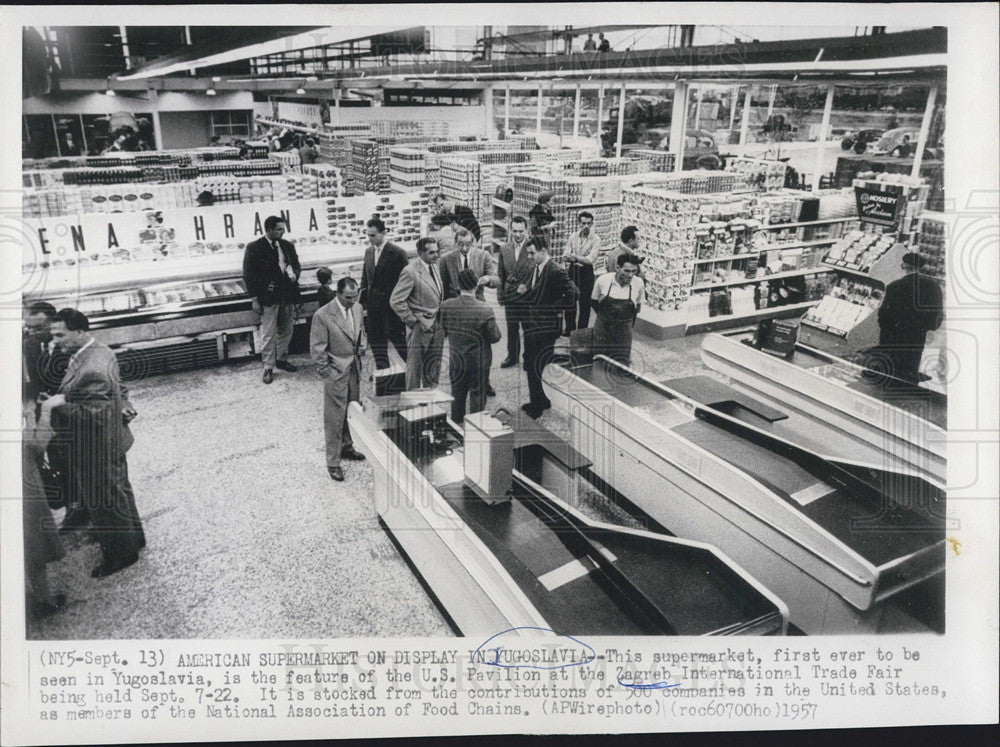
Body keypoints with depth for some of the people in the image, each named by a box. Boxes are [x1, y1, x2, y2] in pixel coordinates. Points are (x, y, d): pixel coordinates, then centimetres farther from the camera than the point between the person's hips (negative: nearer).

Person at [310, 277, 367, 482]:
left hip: (354, 369, 7)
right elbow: (317, 349, -14)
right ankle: (333, 461, 12)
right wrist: (328, 374, -14)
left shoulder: (357, 309, 3)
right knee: (335, 418, 1)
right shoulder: (322, 316, -18)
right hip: (336, 373, -6)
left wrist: (361, 347, 1)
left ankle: (346, 447, 38)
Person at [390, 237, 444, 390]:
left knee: (433, 366, 16)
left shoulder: (434, 267, 8)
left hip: (437, 326, 7)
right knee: (415, 365, 4)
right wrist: (413, 321, -16)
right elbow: (395, 301, -19)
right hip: (421, 326, -7)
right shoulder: (410, 272, -17)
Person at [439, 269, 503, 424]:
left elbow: (444, 330, 1)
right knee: (477, 395, 14)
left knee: (457, 395, 22)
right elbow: (495, 337, -15)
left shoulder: (446, 305, -14)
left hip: (456, 359, 4)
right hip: (479, 362, -3)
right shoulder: (484, 311, -26)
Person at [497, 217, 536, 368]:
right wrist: (500, 294, 7)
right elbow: (500, 274, 9)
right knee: (511, 329, 15)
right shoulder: (504, 249, 3)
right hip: (510, 296, 4)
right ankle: (512, 356, 30)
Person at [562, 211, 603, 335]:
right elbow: (565, 256, 0)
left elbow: (590, 260, -17)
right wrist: (582, 259, -15)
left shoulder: (595, 239, -7)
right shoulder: (573, 236, 6)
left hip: (586, 273, -4)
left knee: (584, 303, 2)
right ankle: (569, 329, 24)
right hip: (572, 271, 4)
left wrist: (574, 257, -14)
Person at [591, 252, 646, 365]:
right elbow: (594, 301, 6)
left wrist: (630, 322, 12)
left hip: (624, 332, 0)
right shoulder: (603, 280, -12)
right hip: (603, 329, 0)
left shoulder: (639, 284, -10)